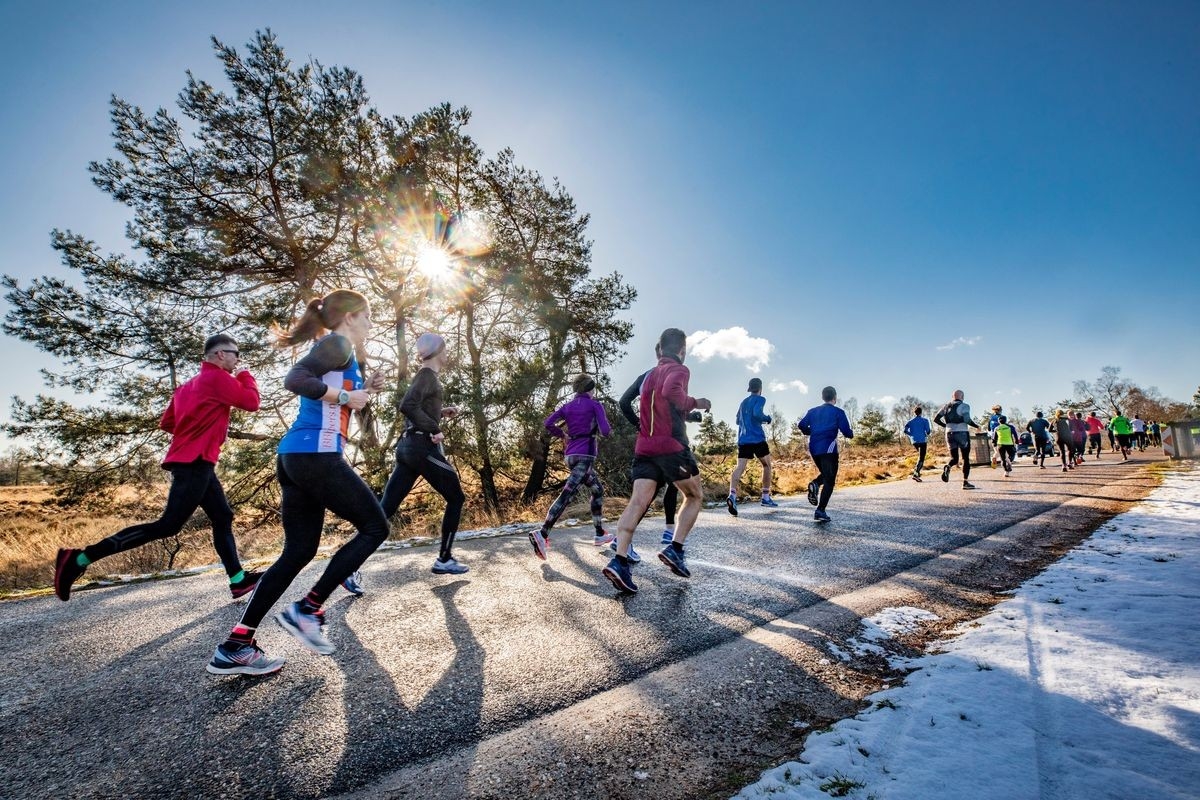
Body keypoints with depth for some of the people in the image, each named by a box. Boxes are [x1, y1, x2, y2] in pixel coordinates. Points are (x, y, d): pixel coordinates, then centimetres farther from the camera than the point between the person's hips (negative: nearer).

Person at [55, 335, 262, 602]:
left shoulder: (190, 384, 20)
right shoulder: (219, 377, -8)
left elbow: (166, 423, 20)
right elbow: (251, 402, -10)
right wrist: (246, 376, 4)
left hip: (195, 463, 10)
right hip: (195, 463, -10)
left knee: (222, 518, 10)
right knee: (168, 525, -8)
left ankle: (238, 580, 11)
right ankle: (80, 558, -3)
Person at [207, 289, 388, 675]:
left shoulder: (332, 348, 23)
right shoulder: (338, 343, -5)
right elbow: (295, 379, -21)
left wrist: (363, 390, 18)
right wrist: (346, 396, -14)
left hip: (294, 458, 10)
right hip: (317, 457, -10)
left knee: (299, 551, 12)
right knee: (375, 527, 2)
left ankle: (235, 646, 15)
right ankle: (306, 609, 2)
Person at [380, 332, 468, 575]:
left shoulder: (424, 375, 19)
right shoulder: (428, 375, -9)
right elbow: (407, 406, -24)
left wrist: (442, 412, 17)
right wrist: (434, 429, -20)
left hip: (408, 447, 9)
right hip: (424, 447, -9)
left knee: (386, 508, 4)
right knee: (456, 499, 7)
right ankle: (444, 560, 11)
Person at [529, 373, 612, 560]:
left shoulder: (566, 406, 13)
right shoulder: (595, 405, -1)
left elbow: (548, 424, 1)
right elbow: (605, 431, -10)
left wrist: (564, 435, 14)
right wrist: (596, 430, 12)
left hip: (570, 455, 7)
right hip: (585, 455, -7)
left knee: (598, 490, 21)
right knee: (567, 494, -15)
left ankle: (600, 534, 23)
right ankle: (542, 533, -26)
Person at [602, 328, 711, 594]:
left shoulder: (650, 375, 22)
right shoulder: (679, 370, -3)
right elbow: (671, 392, -26)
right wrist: (695, 403, -10)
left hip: (644, 447, 6)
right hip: (672, 446, -6)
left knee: (638, 502, -4)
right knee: (695, 496, 13)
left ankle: (619, 561, -18)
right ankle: (675, 549, 1)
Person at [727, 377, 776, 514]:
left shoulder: (743, 402, 21)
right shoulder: (760, 399, 0)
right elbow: (757, 414, -18)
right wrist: (767, 418, 0)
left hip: (743, 440, 5)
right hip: (757, 439, -5)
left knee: (739, 467, -9)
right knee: (767, 465, 17)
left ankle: (732, 495, -32)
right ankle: (766, 497, 18)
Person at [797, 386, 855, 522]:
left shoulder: (813, 411, 13)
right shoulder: (838, 412, 1)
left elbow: (801, 425, 5)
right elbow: (847, 432, -5)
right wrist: (851, 434, 19)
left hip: (814, 449, 5)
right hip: (828, 449, -5)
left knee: (825, 474, 26)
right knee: (829, 481, -2)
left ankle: (815, 483, -7)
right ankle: (820, 511, -13)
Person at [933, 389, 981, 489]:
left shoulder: (946, 406, 8)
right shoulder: (964, 406, -6)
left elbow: (936, 419, 7)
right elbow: (967, 420, -21)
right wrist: (976, 426, -5)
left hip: (950, 434, 4)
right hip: (962, 433, -4)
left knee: (954, 458, 9)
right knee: (966, 458, 9)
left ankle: (948, 467, -26)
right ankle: (965, 482, 8)